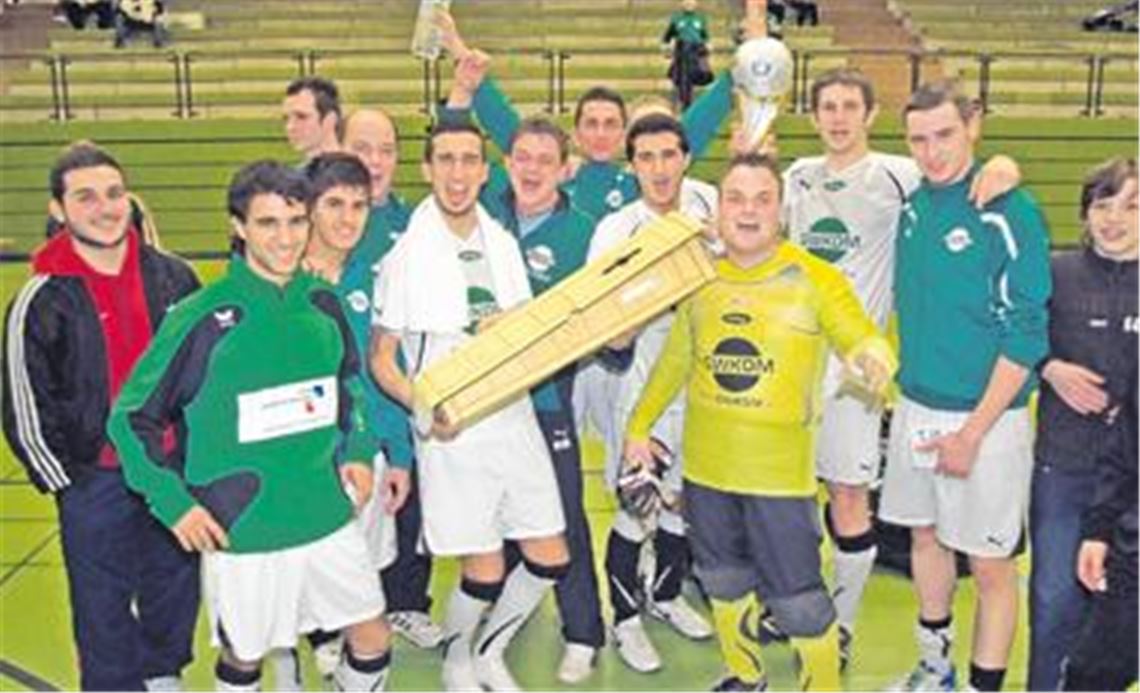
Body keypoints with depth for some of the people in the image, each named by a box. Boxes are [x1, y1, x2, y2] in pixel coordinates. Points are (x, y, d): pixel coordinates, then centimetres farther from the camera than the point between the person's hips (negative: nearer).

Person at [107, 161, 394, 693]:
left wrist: (356, 451, 6)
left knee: (372, 639, 12)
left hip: (329, 519, 4)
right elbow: (130, 418, -8)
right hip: (240, 533, -4)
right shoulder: (203, 318, -15)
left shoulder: (323, 302, 0)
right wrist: (175, 502, -12)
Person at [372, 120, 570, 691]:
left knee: (550, 558, 7)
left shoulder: (502, 244, 6)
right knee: (485, 571, 0)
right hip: (453, 431, -5)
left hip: (515, 419, 5)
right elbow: (382, 360, -4)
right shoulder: (407, 255, -8)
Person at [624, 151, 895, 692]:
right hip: (705, 466, 5)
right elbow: (674, 361, 14)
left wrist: (873, 357, -36)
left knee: (799, 600, 0)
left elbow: (862, 338, -12)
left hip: (781, 472, -4)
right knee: (724, 584, 21)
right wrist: (640, 426, 17)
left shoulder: (814, 278, -9)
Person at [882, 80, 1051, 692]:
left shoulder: (1010, 212, -15)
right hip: (915, 407, 7)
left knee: (990, 565, 3)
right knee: (925, 536, 19)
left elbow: (1026, 336, -15)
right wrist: (906, 386, 10)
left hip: (985, 416, -6)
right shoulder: (913, 206, 4)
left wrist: (972, 432, -16)